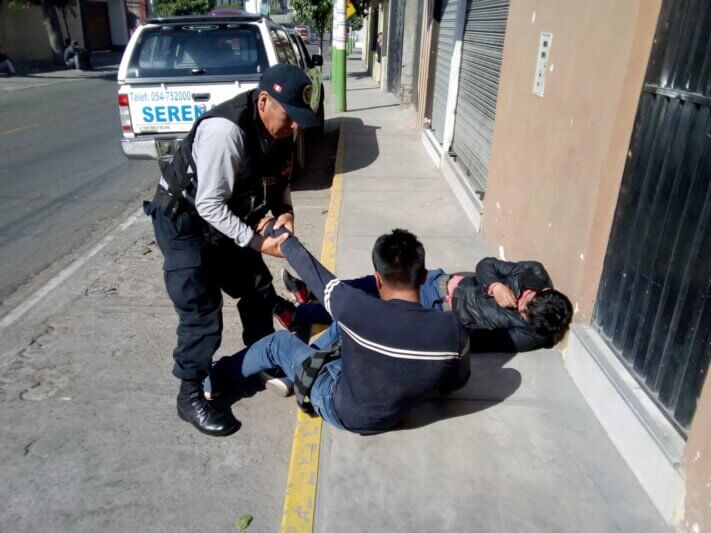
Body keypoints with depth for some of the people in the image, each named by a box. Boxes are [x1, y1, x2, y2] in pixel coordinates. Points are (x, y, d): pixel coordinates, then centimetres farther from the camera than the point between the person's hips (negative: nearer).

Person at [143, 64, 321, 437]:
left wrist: (285, 212, -13)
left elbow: (279, 179, 5)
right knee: (201, 314, -7)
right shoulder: (225, 130, -34)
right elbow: (210, 205, -30)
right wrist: (258, 243, -28)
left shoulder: (278, 127, -10)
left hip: (227, 218, 8)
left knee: (259, 293, 13)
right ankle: (190, 396, 14)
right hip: (185, 221, -8)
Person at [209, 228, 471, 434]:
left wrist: (279, 233, 1)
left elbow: (311, 269, -17)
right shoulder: (453, 330, -25)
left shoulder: (356, 310, -34)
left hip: (343, 411, -4)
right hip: (394, 414, 4)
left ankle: (212, 379, 37)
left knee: (279, 342, 14)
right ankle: (291, 373, 36)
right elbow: (456, 382, -5)